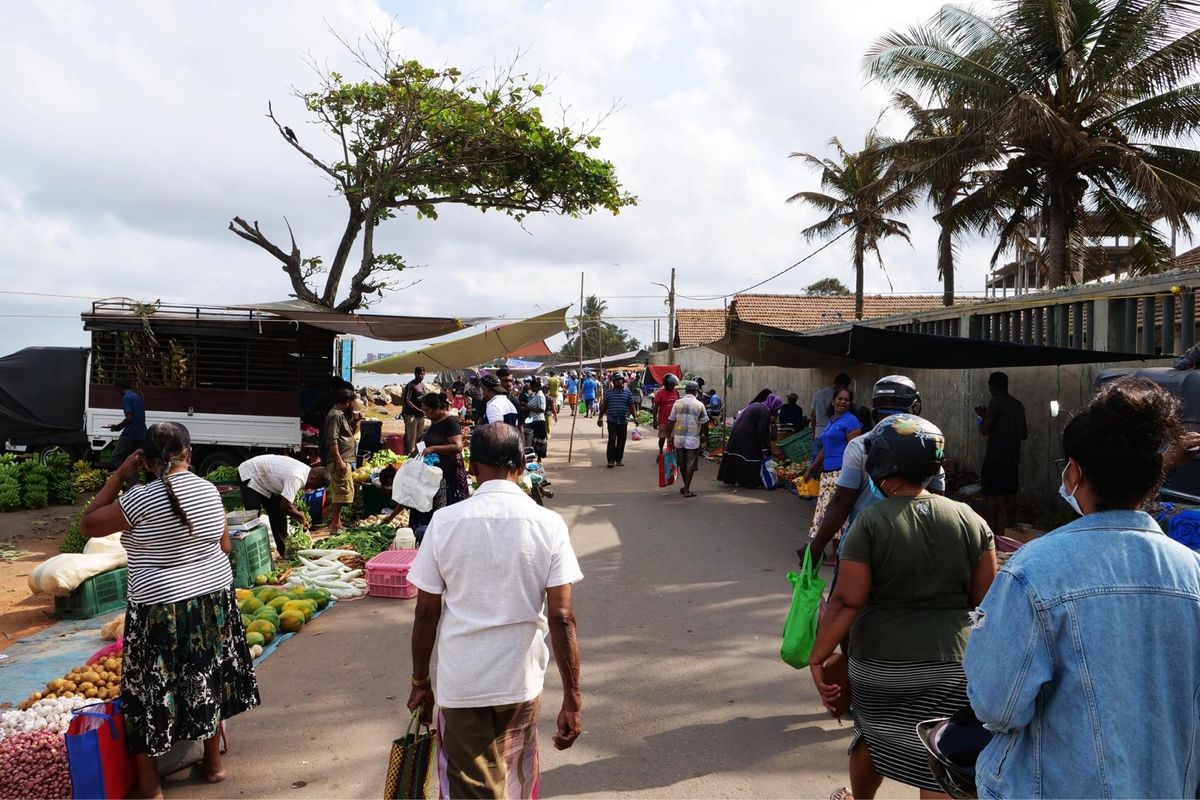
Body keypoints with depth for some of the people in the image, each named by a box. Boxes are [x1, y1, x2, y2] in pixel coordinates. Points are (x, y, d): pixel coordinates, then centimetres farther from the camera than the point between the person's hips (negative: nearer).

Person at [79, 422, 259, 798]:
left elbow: (88, 525, -3)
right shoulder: (209, 490, -2)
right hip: (215, 600, 5)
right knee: (209, 678, 19)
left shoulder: (141, 499, -17)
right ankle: (213, 762, 33)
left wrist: (119, 475, -2)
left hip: (162, 612, -5)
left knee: (151, 690, 10)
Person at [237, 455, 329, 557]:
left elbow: (288, 500, 7)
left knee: (278, 514, 10)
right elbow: (285, 507, -33)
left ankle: (284, 552, 19)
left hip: (265, 478, 10)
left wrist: (298, 516, 1)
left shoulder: (305, 471, -5)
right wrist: (301, 516, -15)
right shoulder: (296, 478, -35)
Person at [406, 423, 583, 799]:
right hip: (521, 681, 1)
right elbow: (561, 618, -13)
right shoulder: (548, 524, -10)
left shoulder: (445, 521, -10)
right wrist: (572, 700, -7)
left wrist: (420, 682, 8)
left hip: (460, 683, -1)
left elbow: (426, 614, -5)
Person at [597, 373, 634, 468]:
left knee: (621, 441, 7)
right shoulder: (608, 392, 5)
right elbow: (604, 406, 10)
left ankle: (619, 460, 19)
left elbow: (631, 406, 10)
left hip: (623, 421, 2)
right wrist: (600, 417, 9)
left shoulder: (627, 392, 6)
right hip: (612, 421, -2)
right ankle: (611, 460, -7)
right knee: (612, 440, -12)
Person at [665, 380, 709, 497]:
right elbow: (705, 423, -3)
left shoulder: (677, 403, 0)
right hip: (693, 439, -3)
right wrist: (702, 435, 13)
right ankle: (687, 490, 3)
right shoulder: (699, 405, -6)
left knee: (682, 464, 17)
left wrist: (669, 436, 7)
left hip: (678, 438, 3)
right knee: (690, 466, 4)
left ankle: (685, 486, 30)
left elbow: (671, 421, 0)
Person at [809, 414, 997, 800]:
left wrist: (817, 657, -7)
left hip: (879, 663, -1)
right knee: (939, 766, 9)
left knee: (873, 738, 23)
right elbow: (984, 601, 0)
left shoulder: (871, 524, -13)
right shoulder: (970, 520, -3)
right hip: (951, 666, 1)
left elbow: (846, 601, -15)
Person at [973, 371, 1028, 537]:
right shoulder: (1018, 405, 12)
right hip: (1013, 457, 7)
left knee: (992, 496, -3)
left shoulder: (996, 402, -11)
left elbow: (985, 430, -17)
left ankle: (992, 532, -4)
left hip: (995, 457, -7)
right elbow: (1025, 434, 17)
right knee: (1010, 495, 13)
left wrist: (984, 415, 0)